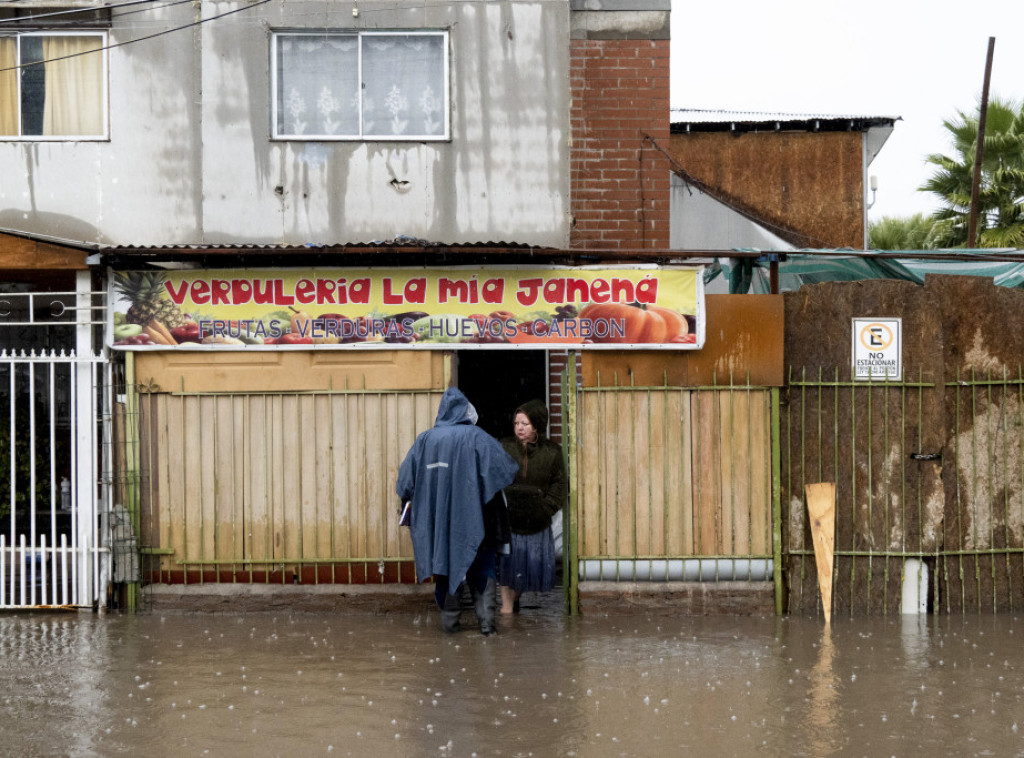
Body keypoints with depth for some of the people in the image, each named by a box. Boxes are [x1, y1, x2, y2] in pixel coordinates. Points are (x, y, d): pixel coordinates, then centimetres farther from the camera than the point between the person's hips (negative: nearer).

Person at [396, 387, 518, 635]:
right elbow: (504, 467, -11)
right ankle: (486, 619, -4)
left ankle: (449, 619, 14)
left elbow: (405, 480, 4)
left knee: (445, 565, 14)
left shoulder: (425, 440, 2)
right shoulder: (474, 436, -6)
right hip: (472, 519, -2)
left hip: (437, 519, 2)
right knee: (482, 568, 6)